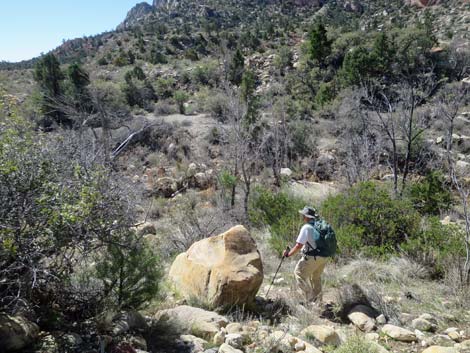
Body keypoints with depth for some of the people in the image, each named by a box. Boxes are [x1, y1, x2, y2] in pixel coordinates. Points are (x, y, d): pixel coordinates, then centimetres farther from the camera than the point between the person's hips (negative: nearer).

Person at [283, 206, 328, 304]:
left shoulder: (306, 227, -12)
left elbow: (299, 245, -16)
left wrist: (288, 253, -4)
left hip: (312, 257, -8)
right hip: (324, 257, 8)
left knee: (299, 274, 5)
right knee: (316, 278, 23)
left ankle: (310, 298, -1)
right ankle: (318, 300, 32)